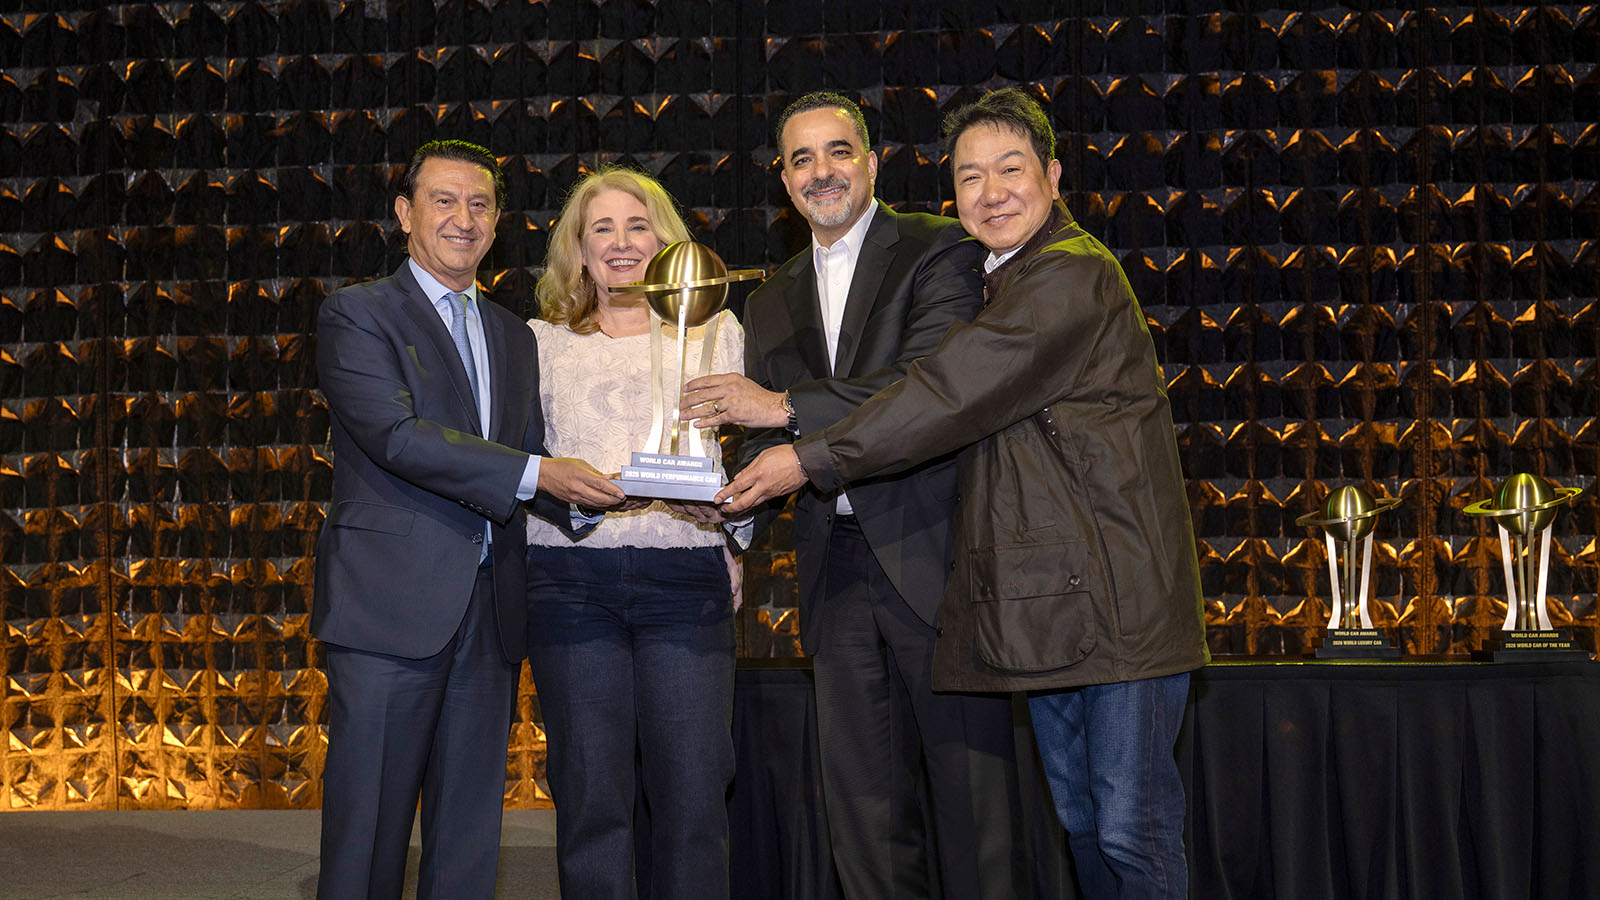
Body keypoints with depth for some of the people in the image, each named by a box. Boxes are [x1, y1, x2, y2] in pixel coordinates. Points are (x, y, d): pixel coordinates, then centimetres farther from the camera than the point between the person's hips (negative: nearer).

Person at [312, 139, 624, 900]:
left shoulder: (513, 338, 20)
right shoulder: (357, 315, 0)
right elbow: (396, 436, -14)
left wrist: (592, 493, -3)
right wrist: (535, 474, -19)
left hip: (489, 612, 6)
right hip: (390, 607, -6)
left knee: (469, 834, 10)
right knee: (369, 832, -2)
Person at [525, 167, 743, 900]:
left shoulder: (717, 332, 16)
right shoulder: (543, 340, 15)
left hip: (685, 573, 0)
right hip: (571, 577, 0)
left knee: (693, 794, -4)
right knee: (590, 794, 1)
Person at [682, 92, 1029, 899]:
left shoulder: (937, 250, -1)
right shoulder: (770, 303, 18)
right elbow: (768, 444, 17)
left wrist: (786, 407, -19)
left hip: (932, 553, -5)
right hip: (836, 568, 6)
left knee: (970, 791, -1)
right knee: (862, 805, 9)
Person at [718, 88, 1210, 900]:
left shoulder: (1072, 276, -13)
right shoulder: (1003, 284, 21)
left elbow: (951, 395, -19)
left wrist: (811, 458, -15)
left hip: (1115, 600, -10)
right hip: (1051, 598, 10)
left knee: (1131, 830, -6)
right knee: (1080, 823, 15)